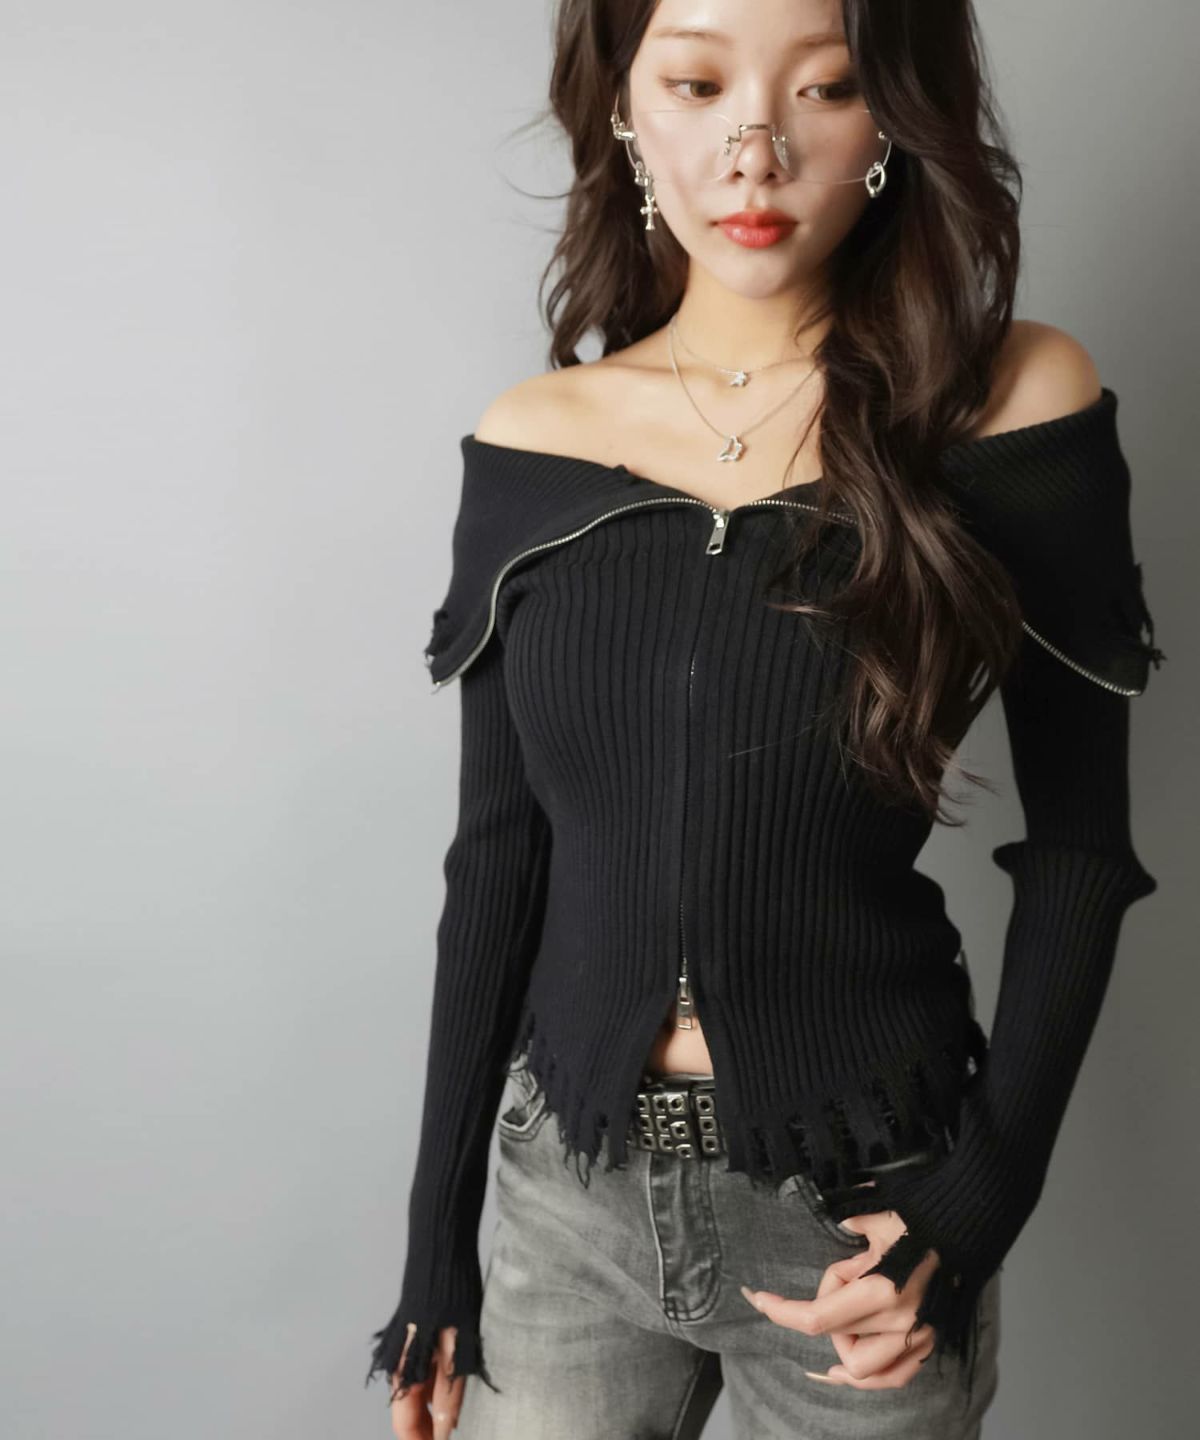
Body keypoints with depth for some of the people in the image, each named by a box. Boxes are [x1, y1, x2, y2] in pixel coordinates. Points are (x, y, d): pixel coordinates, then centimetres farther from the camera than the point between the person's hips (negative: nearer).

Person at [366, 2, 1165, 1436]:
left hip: (863, 1202, -1)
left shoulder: (1010, 405, -9)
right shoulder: (529, 444, -3)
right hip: (570, 1182, 2)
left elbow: (1078, 848, -3)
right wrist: (436, 1236, 5)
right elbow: (496, 857, 2)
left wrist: (985, 1197, -11)